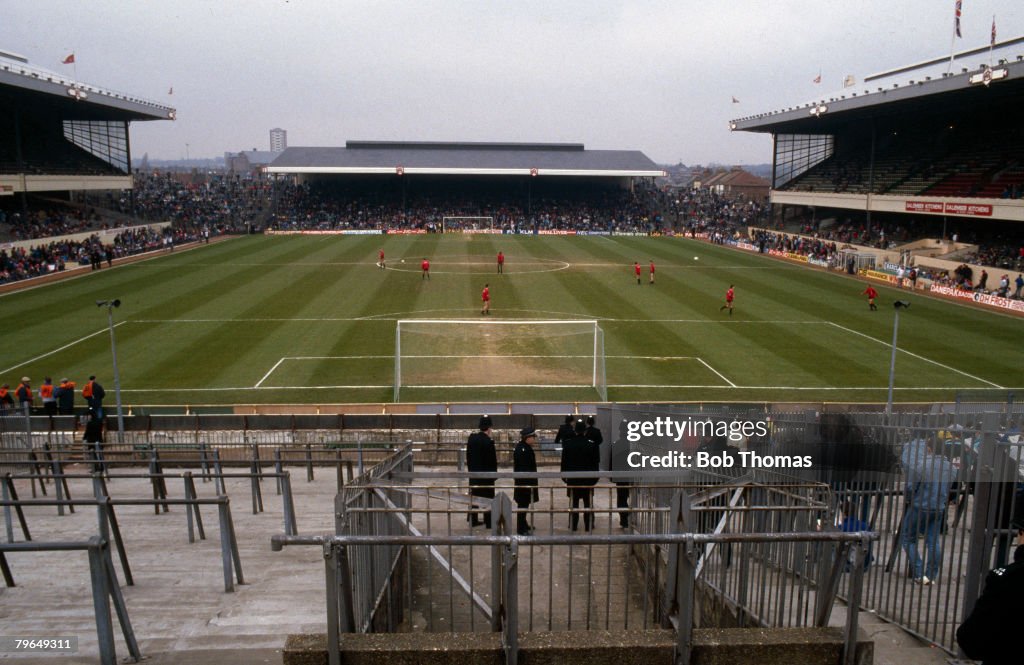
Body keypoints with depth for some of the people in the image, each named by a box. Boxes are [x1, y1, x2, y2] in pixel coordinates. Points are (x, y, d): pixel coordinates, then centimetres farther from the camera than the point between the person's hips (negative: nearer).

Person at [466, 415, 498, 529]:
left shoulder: (472, 438, -1)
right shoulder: (489, 442, -21)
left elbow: (468, 455, 6)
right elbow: (493, 460, -16)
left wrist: (470, 469, 15)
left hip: (473, 473, 6)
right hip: (486, 473, -6)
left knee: (474, 496, 14)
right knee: (488, 498, 4)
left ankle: (473, 520, 22)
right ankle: (488, 522, 11)